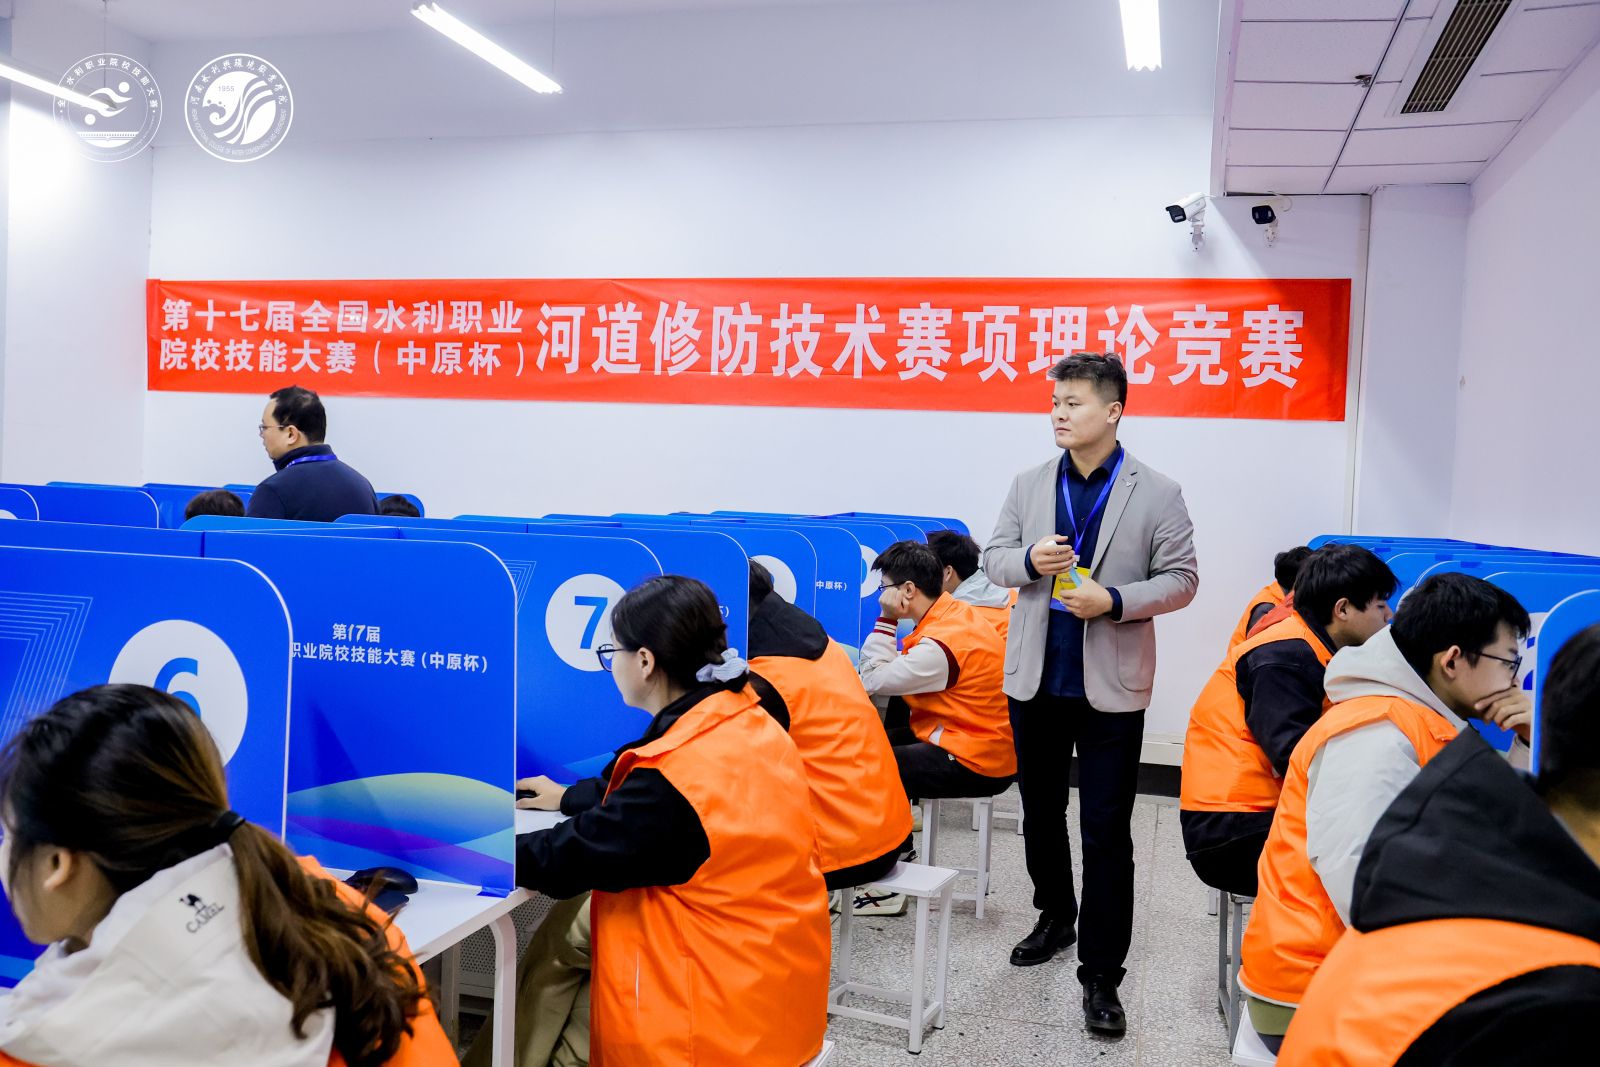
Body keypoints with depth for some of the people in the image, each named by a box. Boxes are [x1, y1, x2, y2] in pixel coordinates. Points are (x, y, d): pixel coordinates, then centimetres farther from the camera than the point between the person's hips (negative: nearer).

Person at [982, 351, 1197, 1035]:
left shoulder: (1157, 494, -5)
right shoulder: (1029, 485, 5)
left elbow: (1181, 579, -4)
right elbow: (993, 558, 8)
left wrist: (1113, 600, -20)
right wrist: (1029, 561, -15)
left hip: (1111, 688, -4)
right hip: (1035, 679, 4)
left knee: (1106, 831, 1)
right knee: (1040, 811, 19)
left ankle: (1101, 973, 12)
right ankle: (1055, 916, 42)